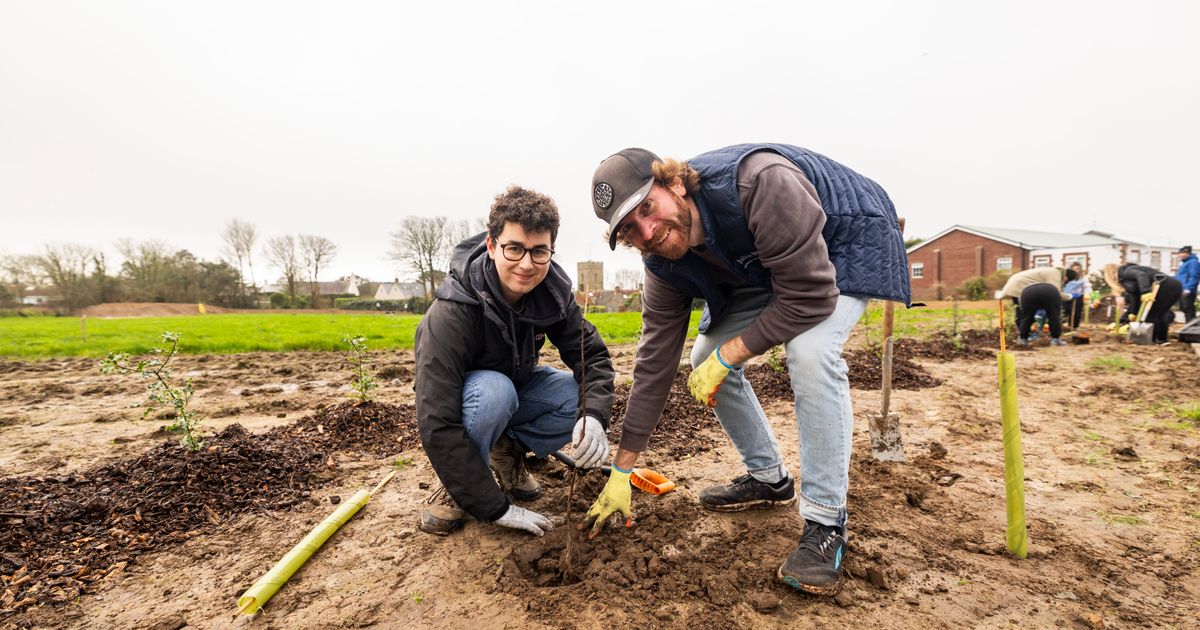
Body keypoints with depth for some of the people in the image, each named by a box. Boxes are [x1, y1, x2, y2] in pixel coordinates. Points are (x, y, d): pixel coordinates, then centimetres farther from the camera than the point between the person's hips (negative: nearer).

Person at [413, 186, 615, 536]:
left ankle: (509, 449, 2)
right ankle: (456, 488, -12)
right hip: (464, 397, -4)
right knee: (494, 390, -38)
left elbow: (592, 355, -16)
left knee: (585, 400, -22)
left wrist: (595, 416, -38)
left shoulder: (553, 291, -19)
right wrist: (497, 509, -34)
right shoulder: (452, 312, -35)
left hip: (518, 385, 5)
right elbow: (438, 426, -37)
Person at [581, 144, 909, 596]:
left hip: (850, 241, -6)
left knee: (809, 351, -32)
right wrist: (621, 472, -9)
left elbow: (810, 298, -36)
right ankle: (768, 478, 18)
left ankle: (826, 523, -16)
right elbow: (655, 362, -12)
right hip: (765, 267, 6)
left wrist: (728, 356, -26)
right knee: (705, 359, -3)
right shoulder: (664, 263, -17)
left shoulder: (760, 185, -39)